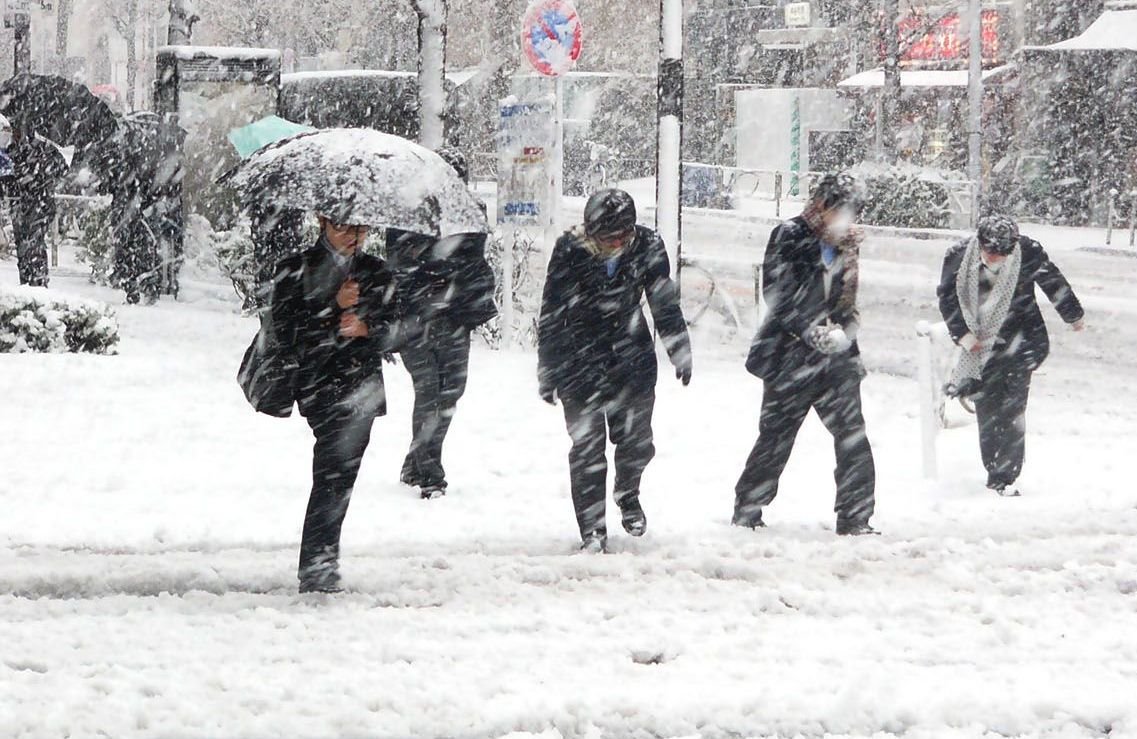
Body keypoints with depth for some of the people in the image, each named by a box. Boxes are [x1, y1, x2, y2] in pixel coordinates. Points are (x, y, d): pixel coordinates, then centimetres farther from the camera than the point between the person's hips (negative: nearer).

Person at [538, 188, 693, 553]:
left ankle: (627, 494, 36)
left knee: (636, 441, 5)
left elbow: (665, 303, 6)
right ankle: (592, 530, 4)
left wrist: (680, 351, 11)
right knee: (587, 447, -4)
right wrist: (548, 370, -3)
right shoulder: (570, 251, -16)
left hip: (632, 359, 2)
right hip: (580, 362, -2)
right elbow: (551, 314, -7)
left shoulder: (647, 246, -9)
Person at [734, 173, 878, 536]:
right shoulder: (790, 237, -7)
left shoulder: (847, 246, 11)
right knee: (776, 436, 2)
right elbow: (777, 294, -14)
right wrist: (812, 330, -20)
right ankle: (747, 510, 16)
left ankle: (855, 518, 2)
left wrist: (842, 332, -5)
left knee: (853, 437, -3)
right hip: (791, 356, -5)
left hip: (834, 357, 5)